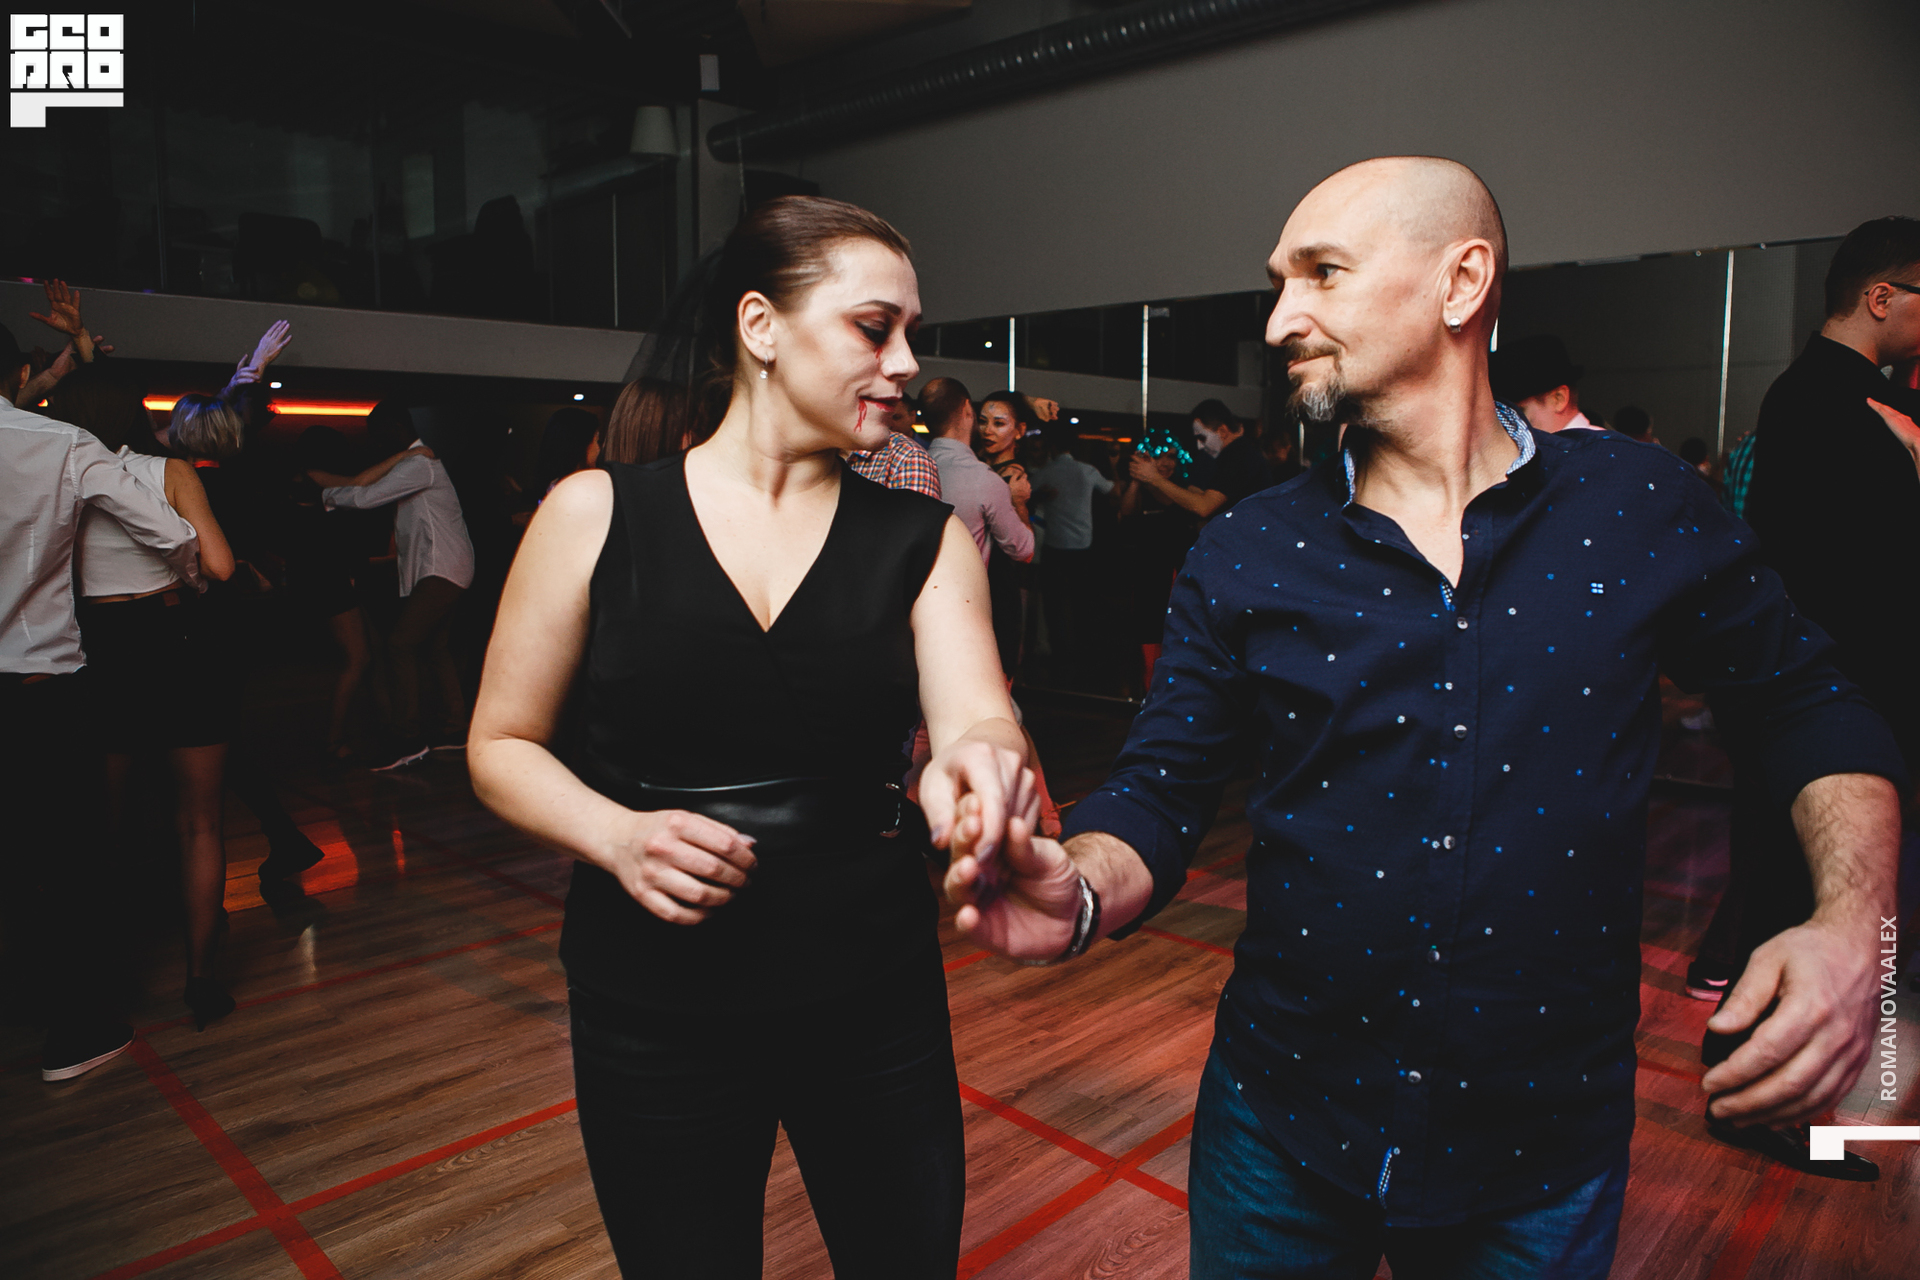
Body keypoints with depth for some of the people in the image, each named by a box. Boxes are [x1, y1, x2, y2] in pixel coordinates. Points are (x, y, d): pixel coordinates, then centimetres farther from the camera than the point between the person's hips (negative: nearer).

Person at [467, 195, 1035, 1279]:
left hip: (875, 997, 2)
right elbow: (502, 745, 0)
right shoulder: (597, 515, -6)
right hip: (655, 1013, -1)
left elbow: (978, 717, -15)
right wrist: (618, 835, -19)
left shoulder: (924, 538, -1)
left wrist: (982, 761, -39)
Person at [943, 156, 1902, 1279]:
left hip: (1544, 1150, 0)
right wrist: (1083, 897, -28)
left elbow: (1815, 709, 5)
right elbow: (1164, 788, -6)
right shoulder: (1246, 555, -6)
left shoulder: (1647, 513, -6)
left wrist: (1852, 921, -12)